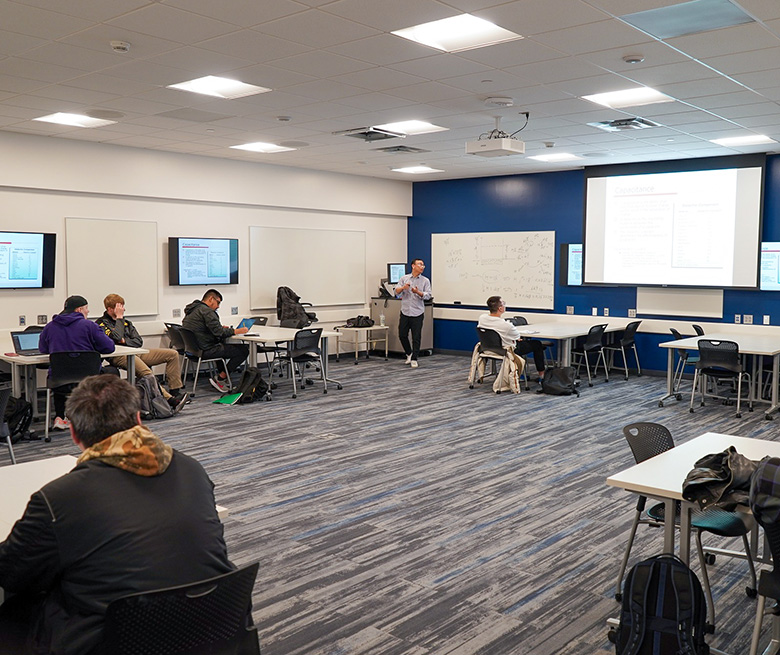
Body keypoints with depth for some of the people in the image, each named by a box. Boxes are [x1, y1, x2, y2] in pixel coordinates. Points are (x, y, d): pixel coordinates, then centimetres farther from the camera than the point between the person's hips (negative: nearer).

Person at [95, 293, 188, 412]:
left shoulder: (126, 322, 23)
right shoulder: (101, 323, 1)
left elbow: (139, 342, 15)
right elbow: (117, 337, -17)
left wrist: (125, 341, -5)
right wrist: (119, 318, -6)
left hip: (135, 352, 8)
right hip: (119, 356, -8)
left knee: (172, 354, -3)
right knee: (147, 373, -38)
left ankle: (175, 391, -8)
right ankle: (169, 399, -45)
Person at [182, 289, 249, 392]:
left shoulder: (192, 309, 16)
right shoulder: (206, 311, -15)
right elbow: (219, 333, -19)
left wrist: (220, 327, 16)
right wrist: (237, 331, -9)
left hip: (191, 348, 11)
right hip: (205, 351, -10)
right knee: (244, 349, -9)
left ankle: (221, 378, 24)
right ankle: (219, 378, -3)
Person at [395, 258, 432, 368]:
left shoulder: (425, 281, 4)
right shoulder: (404, 278, 8)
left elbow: (428, 296, -5)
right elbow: (397, 291, 1)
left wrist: (418, 292, -22)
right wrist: (403, 288, -20)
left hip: (417, 313, -2)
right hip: (405, 312, 2)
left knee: (416, 338, -1)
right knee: (402, 335, 7)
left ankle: (414, 359, 8)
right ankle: (409, 354, 28)